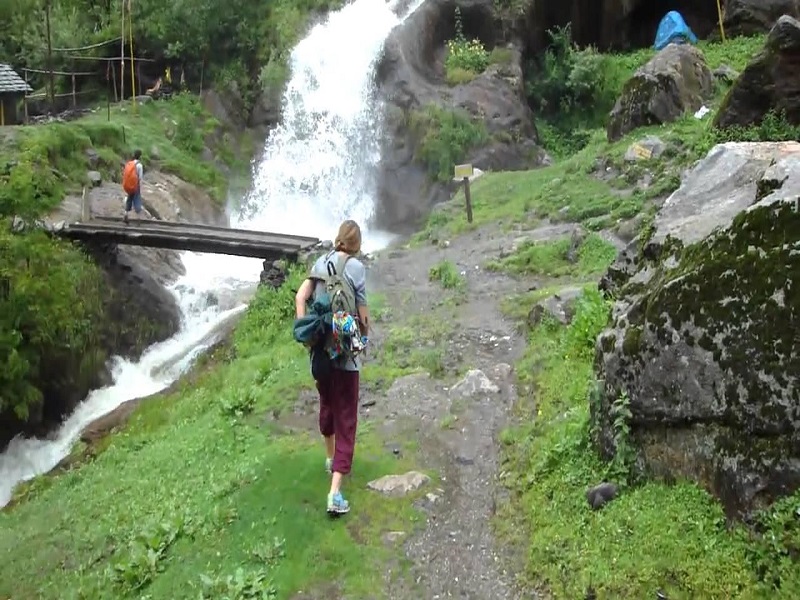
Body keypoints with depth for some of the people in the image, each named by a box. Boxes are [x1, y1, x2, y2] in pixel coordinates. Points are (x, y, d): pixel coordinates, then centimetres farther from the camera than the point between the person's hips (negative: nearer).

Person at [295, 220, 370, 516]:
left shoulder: (320, 263, 5)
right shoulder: (355, 267, -11)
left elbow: (300, 297, -1)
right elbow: (363, 315, -9)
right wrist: (364, 331, 11)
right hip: (345, 352, -6)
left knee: (327, 404, 26)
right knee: (345, 419, -1)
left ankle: (331, 458, 48)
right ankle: (335, 492, -9)